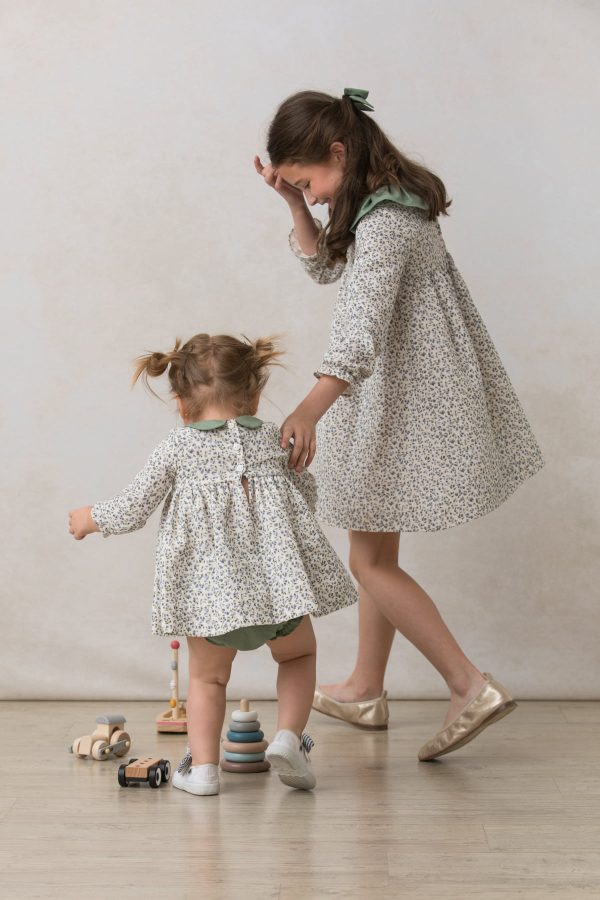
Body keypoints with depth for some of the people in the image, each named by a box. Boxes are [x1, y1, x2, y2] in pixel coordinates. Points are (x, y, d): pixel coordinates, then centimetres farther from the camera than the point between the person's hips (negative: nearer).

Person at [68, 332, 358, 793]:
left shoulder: (176, 447, 3)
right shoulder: (275, 438, 8)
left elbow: (131, 511, 5)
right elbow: (307, 495, 22)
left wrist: (90, 518, 25)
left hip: (208, 586, -1)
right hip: (277, 578, 1)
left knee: (208, 676, 21)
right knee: (299, 653, 25)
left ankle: (202, 765, 12)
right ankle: (288, 736, 7)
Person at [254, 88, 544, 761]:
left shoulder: (384, 223, -24)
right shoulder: (387, 201, 7)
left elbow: (361, 331, -37)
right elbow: (326, 266, 19)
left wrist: (309, 410, -48)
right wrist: (294, 203, 3)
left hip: (403, 408, -10)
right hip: (401, 401, 10)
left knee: (369, 562, -2)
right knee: (375, 552, 18)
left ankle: (471, 687, -2)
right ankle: (364, 691, 31)